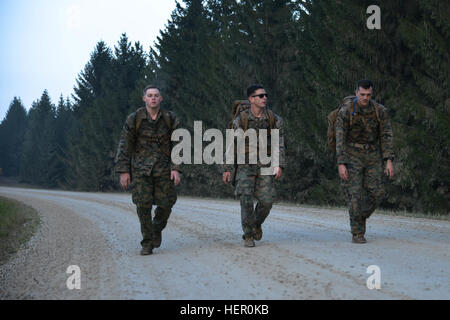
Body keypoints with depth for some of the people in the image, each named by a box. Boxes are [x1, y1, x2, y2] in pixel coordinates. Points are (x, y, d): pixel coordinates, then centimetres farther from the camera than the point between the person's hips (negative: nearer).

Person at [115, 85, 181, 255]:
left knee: (165, 203, -2)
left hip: (163, 168, 1)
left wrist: (176, 169, -8)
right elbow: (124, 146, 0)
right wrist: (123, 171, -5)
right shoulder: (134, 119, -3)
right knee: (143, 205, -7)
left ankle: (157, 228, 30)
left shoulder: (170, 119, 1)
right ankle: (147, 243, 5)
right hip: (141, 168, -1)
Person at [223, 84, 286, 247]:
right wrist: (227, 169, -2)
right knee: (246, 198, -16)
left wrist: (279, 165, -16)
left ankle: (257, 223, 27)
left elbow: (280, 144, -2)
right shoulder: (240, 119, -5)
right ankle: (248, 235, -2)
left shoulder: (274, 119, -2)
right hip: (246, 165, -2)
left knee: (266, 200, -6)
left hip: (265, 165, 2)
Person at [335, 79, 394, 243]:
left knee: (376, 193, -3)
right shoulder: (345, 111, -16)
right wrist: (341, 164, -20)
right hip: (352, 155, -3)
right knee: (355, 194, -10)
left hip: (372, 155, 3)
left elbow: (386, 136, -6)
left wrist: (389, 160, -14)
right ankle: (357, 233, -2)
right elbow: (340, 138, -15)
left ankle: (361, 216, 25)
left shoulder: (380, 110, -7)